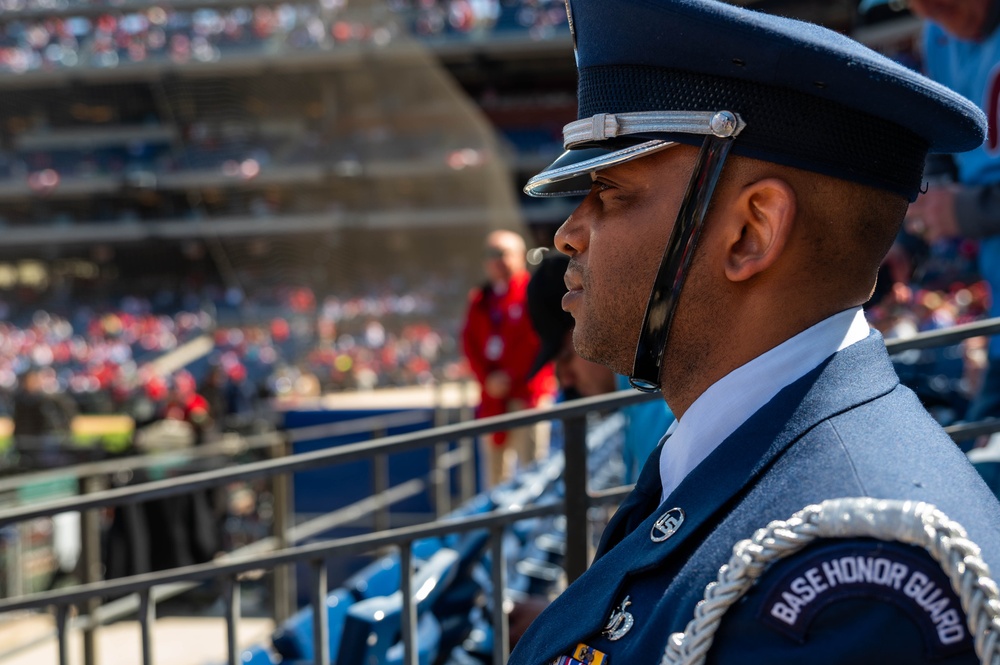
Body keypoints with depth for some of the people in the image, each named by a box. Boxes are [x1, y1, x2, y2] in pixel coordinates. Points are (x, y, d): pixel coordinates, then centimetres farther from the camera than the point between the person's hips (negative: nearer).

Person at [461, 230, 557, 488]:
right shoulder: (479, 301, 14)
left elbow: (542, 343, -10)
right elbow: (469, 342, 11)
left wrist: (511, 378, -12)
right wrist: (487, 379, -4)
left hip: (528, 393, -6)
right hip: (492, 397, 6)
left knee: (531, 467, -8)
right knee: (496, 472, 9)